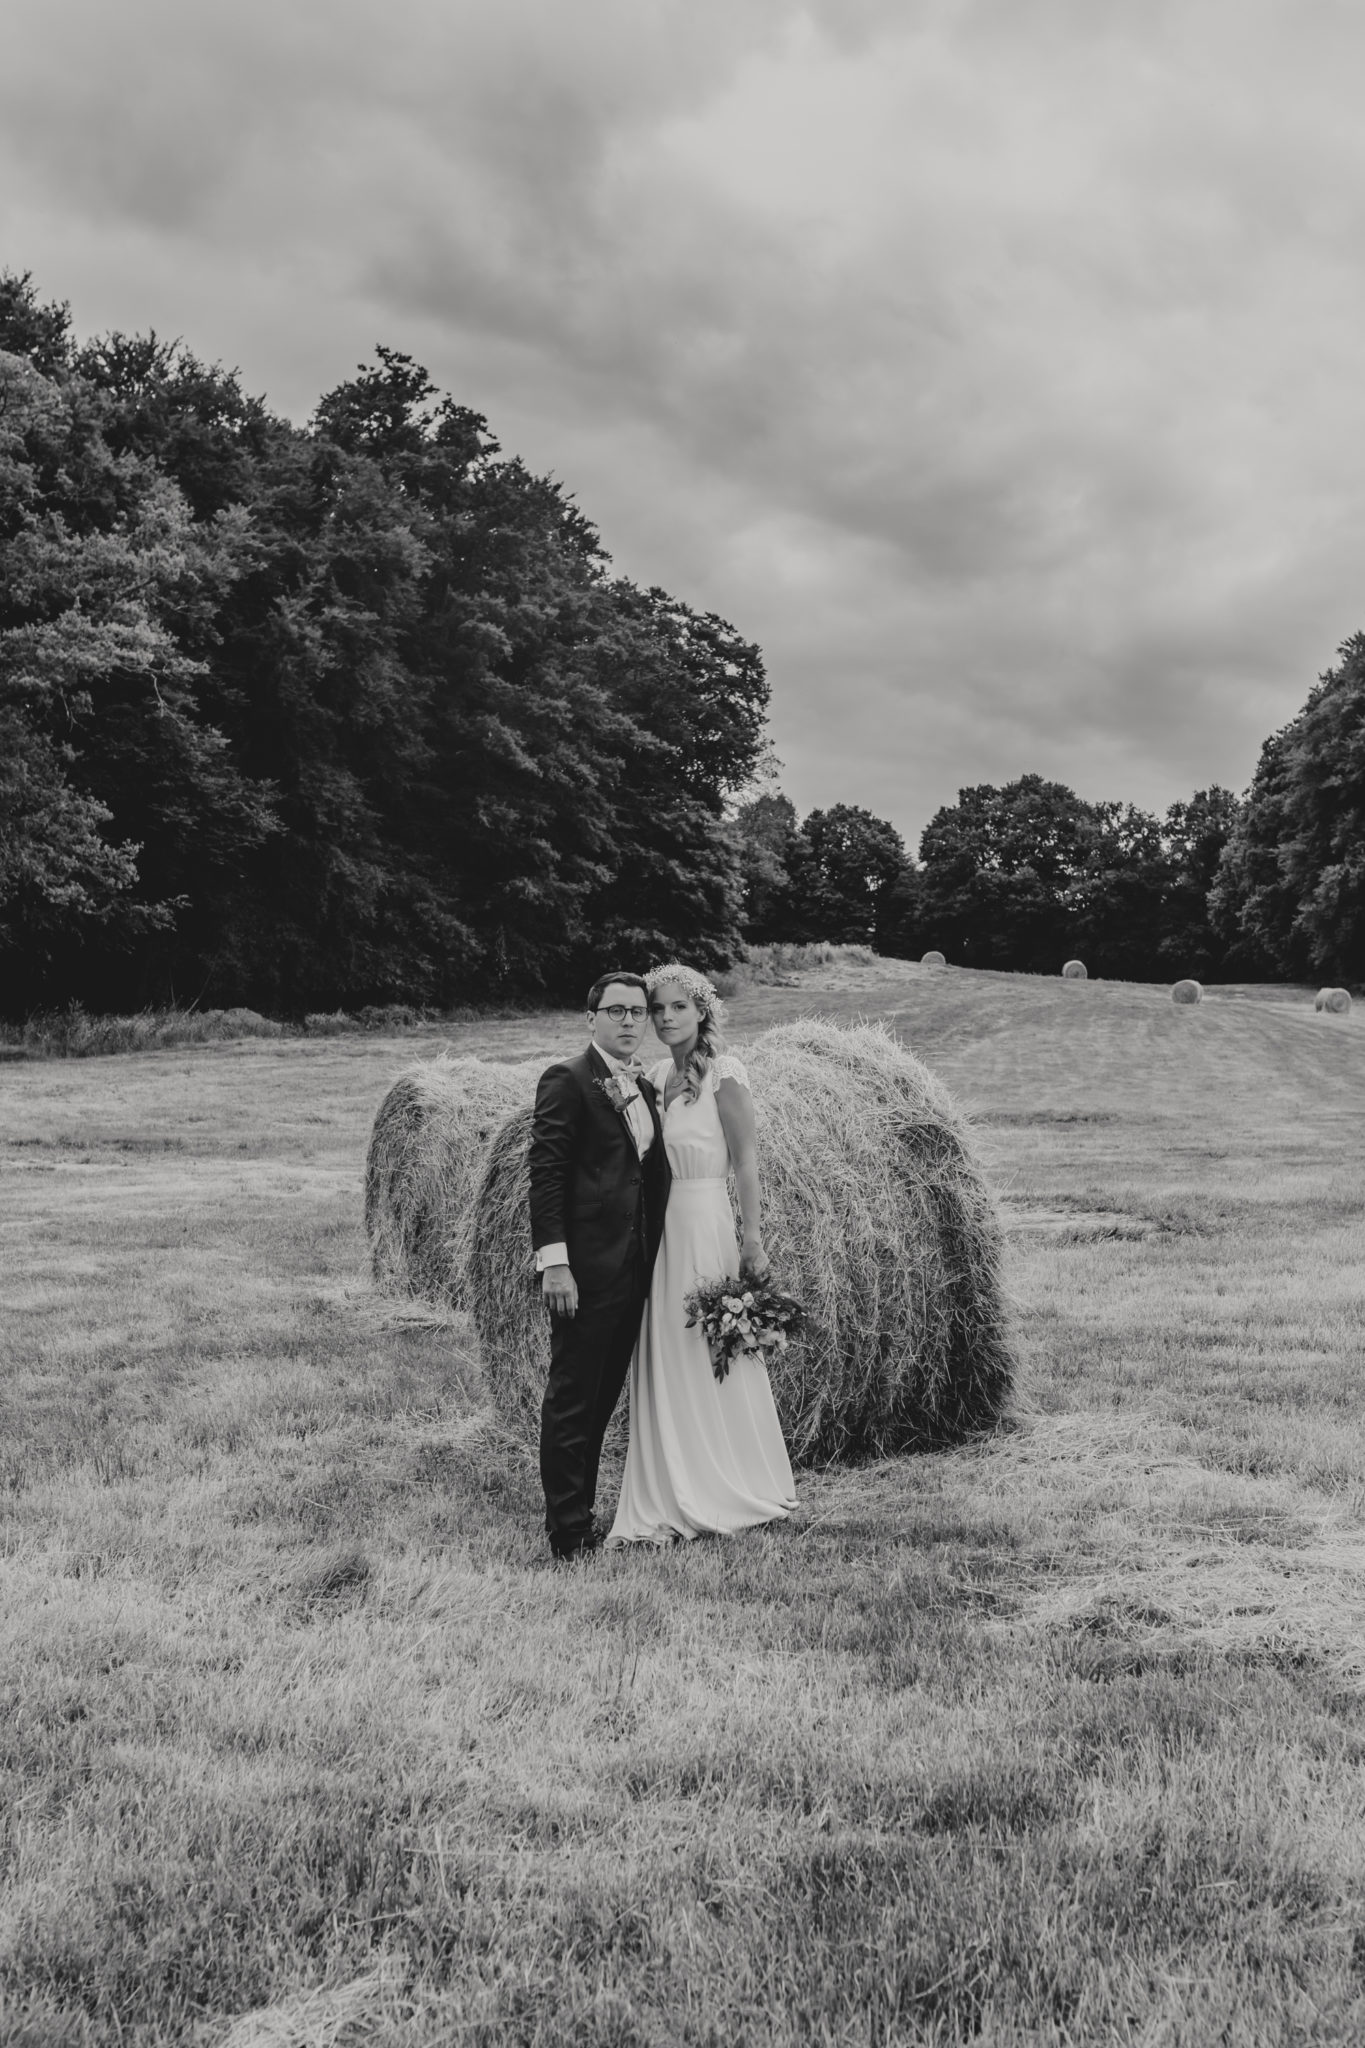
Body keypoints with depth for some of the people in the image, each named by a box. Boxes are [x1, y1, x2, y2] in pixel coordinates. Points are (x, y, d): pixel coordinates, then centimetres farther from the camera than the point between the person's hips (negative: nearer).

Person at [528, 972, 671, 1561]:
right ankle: (568, 1531, 6)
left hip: (635, 1268, 8)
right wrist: (553, 1262, -19)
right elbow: (544, 1174, -13)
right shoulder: (567, 1080, -7)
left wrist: (654, 1257, 13)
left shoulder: (645, 1087, 17)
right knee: (571, 1398, -1)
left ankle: (581, 1513, 23)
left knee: (602, 1398, 13)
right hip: (585, 1268, -8)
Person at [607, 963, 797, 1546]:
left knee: (711, 1361, 0)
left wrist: (753, 1239, -13)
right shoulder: (656, 1077, 12)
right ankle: (668, 1501, 16)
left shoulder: (723, 1073, -8)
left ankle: (729, 1495, 12)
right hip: (657, 1228, 7)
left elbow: (745, 1160, -10)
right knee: (662, 1365, 8)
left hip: (705, 1224, -7)